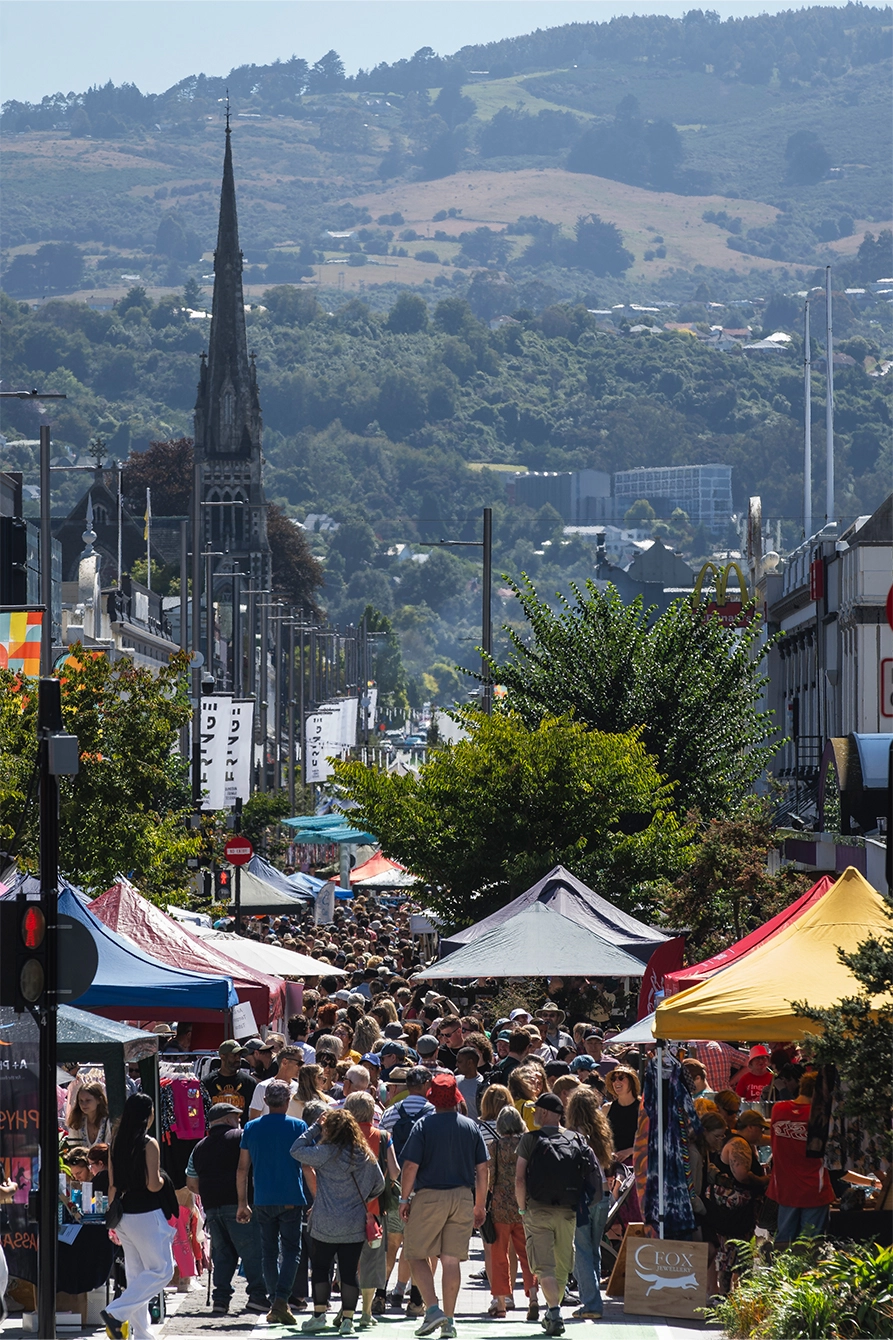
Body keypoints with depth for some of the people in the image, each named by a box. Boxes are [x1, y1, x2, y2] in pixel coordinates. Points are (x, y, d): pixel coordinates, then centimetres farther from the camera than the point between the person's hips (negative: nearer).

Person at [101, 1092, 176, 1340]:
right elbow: (153, 1185, -18)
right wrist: (162, 1179, 4)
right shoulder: (149, 1145, -13)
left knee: (136, 1274, 13)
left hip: (124, 1215, 7)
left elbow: (113, 1185, 10)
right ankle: (116, 1312, -14)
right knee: (161, 1271, -1)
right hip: (146, 1215, -7)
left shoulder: (116, 1144, 6)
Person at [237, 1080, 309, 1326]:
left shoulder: (251, 1128, 5)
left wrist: (242, 1202, 13)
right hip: (292, 1199, -2)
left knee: (269, 1251, 11)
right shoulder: (298, 1127, -3)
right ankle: (281, 1301, -14)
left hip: (263, 1201, 2)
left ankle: (274, 1304, 10)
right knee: (290, 1250, 2)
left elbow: (242, 1169, 6)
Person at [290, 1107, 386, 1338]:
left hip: (325, 1226, -3)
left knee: (320, 1269, 9)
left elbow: (296, 1150, -5)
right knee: (349, 1272, 7)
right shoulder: (367, 1155, 1)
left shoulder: (326, 1153, -13)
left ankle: (319, 1316, 7)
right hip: (355, 1227, 3)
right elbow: (379, 1185, 11)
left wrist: (316, 1126, 1)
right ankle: (348, 1319, 4)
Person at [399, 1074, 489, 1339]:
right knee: (451, 1260, 6)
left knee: (417, 1256, 8)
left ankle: (433, 1309, -8)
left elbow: (410, 1166, -10)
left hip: (428, 1197, -3)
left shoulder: (423, 1125, -6)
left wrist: (404, 1199, 1)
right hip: (462, 1198, 3)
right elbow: (482, 1170, 7)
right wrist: (480, 1205, 16)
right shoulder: (471, 1127, 4)